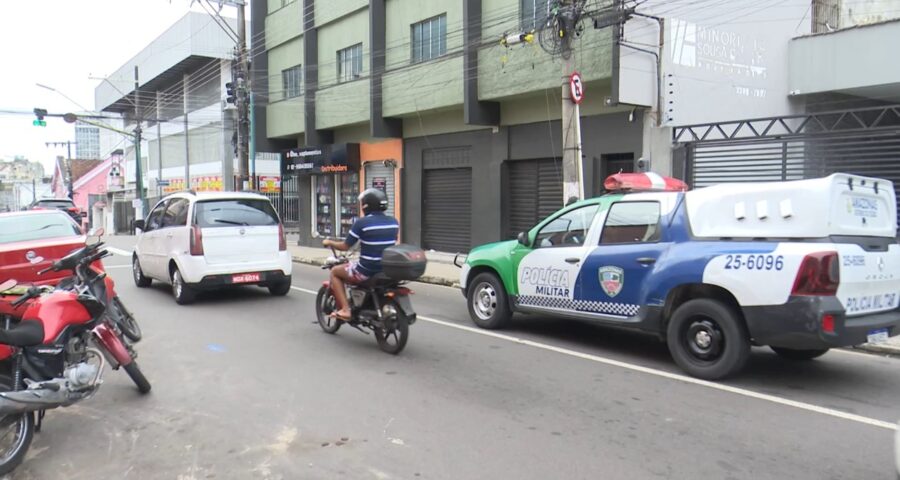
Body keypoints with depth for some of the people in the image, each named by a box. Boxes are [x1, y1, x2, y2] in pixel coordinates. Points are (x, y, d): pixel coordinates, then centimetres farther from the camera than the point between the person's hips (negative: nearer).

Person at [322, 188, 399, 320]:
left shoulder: (362, 223, -13)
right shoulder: (394, 222, 3)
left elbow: (345, 246, -6)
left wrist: (329, 242, 14)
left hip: (367, 271, -6)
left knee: (335, 272, 19)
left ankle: (344, 310, 8)